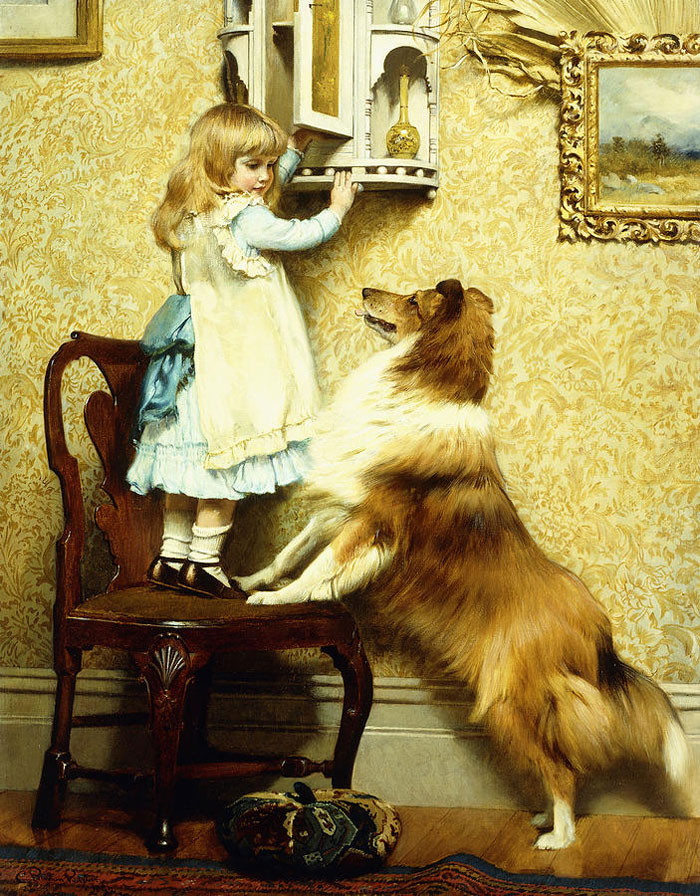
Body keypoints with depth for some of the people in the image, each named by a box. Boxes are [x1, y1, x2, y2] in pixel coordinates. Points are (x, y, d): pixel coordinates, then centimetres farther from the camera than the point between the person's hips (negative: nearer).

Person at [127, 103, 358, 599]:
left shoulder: (194, 212, 9)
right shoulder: (245, 218, -18)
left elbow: (264, 187, 26)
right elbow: (302, 234, -6)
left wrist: (293, 150, 27)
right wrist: (337, 209, 11)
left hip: (193, 354, 9)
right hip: (234, 359, -9)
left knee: (190, 459, 13)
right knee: (227, 459, 0)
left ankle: (171, 557, 18)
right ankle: (204, 562, 5)